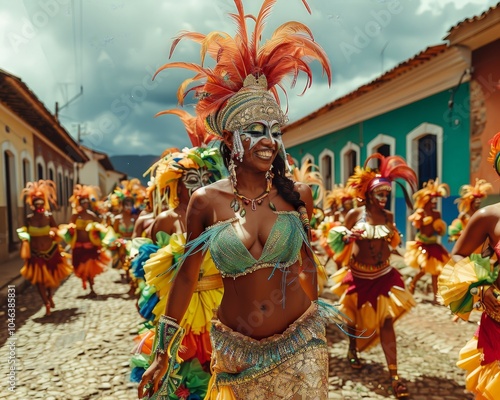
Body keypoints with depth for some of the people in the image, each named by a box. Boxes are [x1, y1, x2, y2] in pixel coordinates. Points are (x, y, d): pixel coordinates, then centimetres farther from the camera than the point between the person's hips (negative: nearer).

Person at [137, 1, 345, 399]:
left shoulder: (297, 193, -7)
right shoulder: (206, 200, -11)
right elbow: (186, 276, -1)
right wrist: (163, 354, 4)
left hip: (300, 346, 1)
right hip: (235, 350, 0)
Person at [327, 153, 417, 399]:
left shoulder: (388, 216, -2)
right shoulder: (354, 214, -11)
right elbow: (339, 243, -6)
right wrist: (346, 239, -25)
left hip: (384, 275, 2)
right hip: (358, 275, -1)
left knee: (386, 321, -3)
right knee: (355, 317, 16)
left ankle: (394, 375, 2)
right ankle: (352, 351, 44)